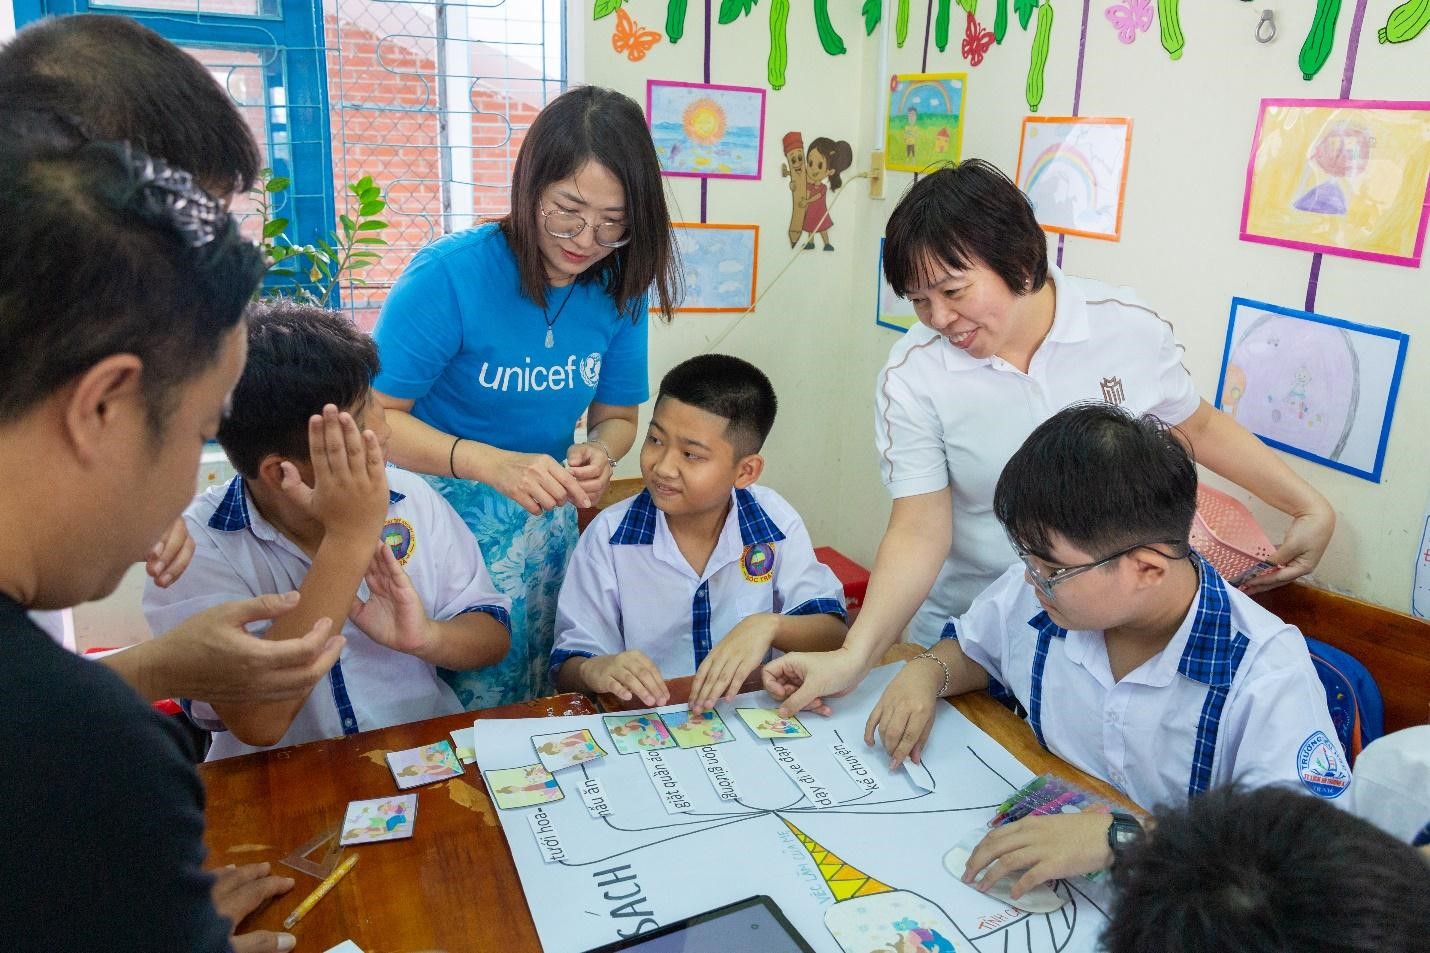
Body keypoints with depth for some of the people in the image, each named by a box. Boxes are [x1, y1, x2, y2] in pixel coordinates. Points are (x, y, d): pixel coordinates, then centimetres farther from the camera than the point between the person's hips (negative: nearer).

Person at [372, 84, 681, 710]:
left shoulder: (618, 287, -4)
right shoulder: (449, 275, -19)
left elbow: (616, 416, 7)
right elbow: (375, 417, -18)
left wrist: (599, 455, -16)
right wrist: (495, 465, -30)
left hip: (545, 517, 4)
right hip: (437, 512, -4)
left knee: (539, 694, 9)